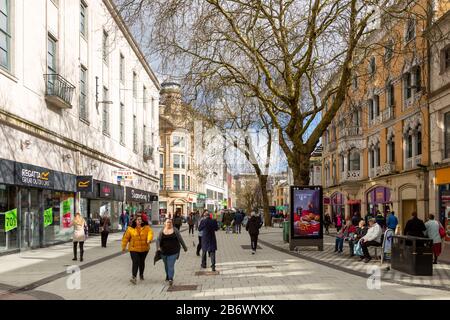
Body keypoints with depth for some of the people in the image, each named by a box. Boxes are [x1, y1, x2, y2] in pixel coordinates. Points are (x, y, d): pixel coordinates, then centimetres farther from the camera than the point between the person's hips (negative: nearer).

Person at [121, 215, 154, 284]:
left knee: (142, 262, 16)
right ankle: (134, 277, -16)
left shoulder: (146, 227, 0)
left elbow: (150, 232, -18)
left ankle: (141, 274, 37)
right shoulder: (130, 229, -3)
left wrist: (149, 239, -36)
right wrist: (124, 246, 8)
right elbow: (126, 237, 4)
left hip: (144, 249, 2)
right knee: (135, 262, -14)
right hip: (134, 249, -2)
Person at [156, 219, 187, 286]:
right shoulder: (162, 231, 3)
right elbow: (158, 240, -4)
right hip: (164, 252, 3)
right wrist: (158, 247, -22)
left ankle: (170, 279, -10)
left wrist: (185, 247, 8)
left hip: (173, 252, -3)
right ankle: (167, 276, 38)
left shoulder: (175, 230, -2)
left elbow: (180, 239, 3)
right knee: (166, 265, 17)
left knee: (171, 265, -11)